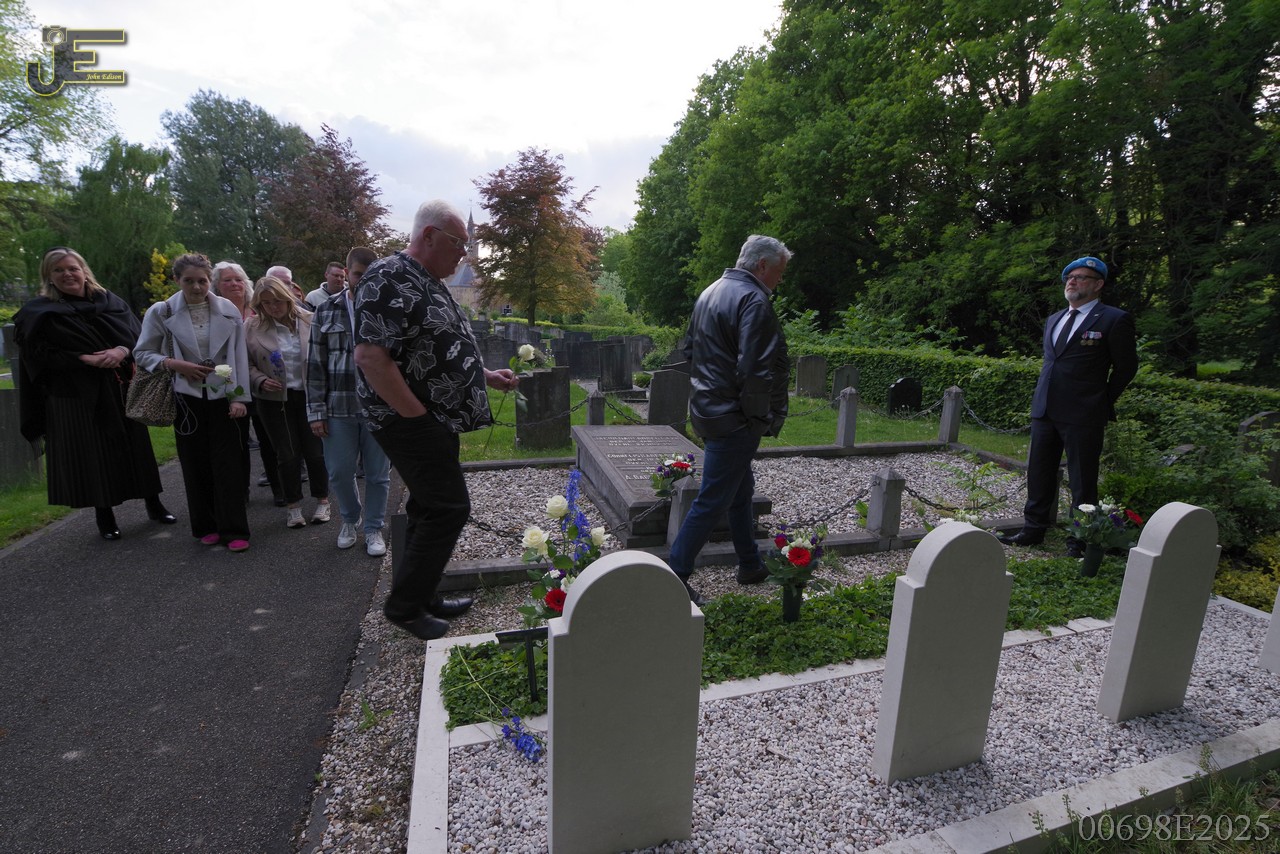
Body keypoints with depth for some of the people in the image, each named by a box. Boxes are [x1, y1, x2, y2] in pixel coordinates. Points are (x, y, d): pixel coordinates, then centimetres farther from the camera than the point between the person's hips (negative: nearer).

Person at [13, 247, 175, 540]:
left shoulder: (111, 303, 8)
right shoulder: (39, 313, 1)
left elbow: (138, 334, 2)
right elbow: (41, 355, -7)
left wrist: (122, 351, -17)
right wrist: (85, 359, -19)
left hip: (121, 392, 2)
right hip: (77, 396, -2)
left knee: (136, 448, 7)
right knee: (93, 456, 1)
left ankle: (153, 504, 19)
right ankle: (104, 516, 14)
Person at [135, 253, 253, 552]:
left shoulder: (228, 310, 0)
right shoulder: (161, 312, -1)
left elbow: (239, 356, 0)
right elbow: (142, 353, 6)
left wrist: (239, 397, -5)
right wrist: (174, 364, -13)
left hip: (222, 396, 0)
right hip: (187, 397, 1)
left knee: (228, 462, -3)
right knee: (196, 464, 6)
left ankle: (233, 529, 4)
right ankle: (207, 526, 19)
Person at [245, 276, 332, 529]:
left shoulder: (309, 321, -2)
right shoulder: (251, 328, 0)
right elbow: (246, 363, 5)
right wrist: (261, 381, -13)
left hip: (310, 395, 0)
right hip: (275, 399, 1)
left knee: (315, 451, 5)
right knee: (287, 455, 4)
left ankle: (322, 500, 23)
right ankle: (292, 505, 22)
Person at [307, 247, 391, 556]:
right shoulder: (326, 311, 6)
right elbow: (316, 365, 6)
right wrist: (316, 411, 1)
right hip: (339, 408, 2)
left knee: (378, 474, 7)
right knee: (339, 472, 9)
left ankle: (374, 528, 26)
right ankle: (350, 519, 35)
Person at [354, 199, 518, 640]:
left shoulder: (429, 284, 17)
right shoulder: (390, 279, -15)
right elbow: (370, 356, -24)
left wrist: (487, 376, 16)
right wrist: (418, 416, -21)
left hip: (437, 421, 10)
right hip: (412, 421, -10)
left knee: (431, 509, 15)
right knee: (449, 508, -6)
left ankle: (422, 598, 30)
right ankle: (404, 605, 10)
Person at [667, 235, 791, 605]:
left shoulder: (710, 293, 13)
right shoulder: (753, 301, -17)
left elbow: (689, 349, 20)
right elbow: (757, 371, -25)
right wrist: (763, 418, -13)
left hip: (706, 407, 10)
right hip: (734, 418, -10)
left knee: (741, 489, 21)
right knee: (712, 500, -2)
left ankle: (751, 565, 36)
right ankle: (676, 577, 7)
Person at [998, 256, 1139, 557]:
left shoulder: (1114, 320, -4)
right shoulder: (1054, 320, 16)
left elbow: (1126, 367, 1)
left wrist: (1103, 403, 5)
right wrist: (1043, 396, 15)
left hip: (1083, 415, -6)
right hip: (1045, 409, 7)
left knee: (1083, 481, 3)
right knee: (1039, 473, 12)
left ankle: (1079, 541, 14)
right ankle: (1033, 529, 23)